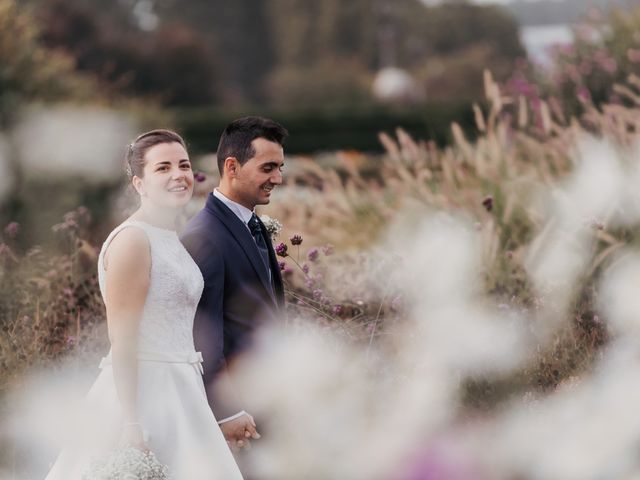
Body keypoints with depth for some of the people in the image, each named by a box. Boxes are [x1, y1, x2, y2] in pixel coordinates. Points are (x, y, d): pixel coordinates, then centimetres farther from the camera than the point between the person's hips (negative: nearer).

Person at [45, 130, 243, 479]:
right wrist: (131, 422, -23)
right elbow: (122, 340, -18)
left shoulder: (169, 240, 15)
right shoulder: (132, 240, -13)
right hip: (143, 394, -9)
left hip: (175, 394, 9)